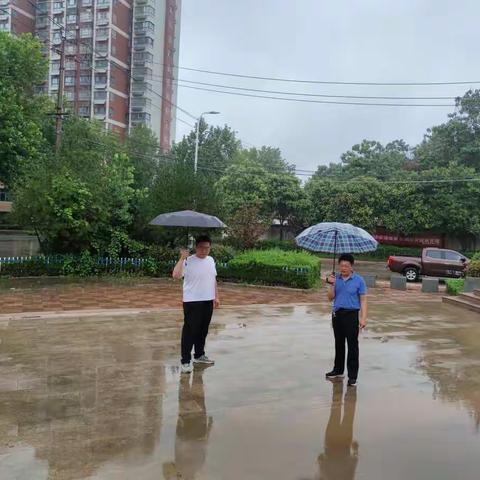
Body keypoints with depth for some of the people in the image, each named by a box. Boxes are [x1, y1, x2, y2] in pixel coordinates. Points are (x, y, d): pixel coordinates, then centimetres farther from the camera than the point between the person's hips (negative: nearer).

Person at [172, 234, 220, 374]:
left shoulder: (211, 260, 8)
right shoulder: (188, 261, -14)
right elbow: (176, 275, -30)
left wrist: (216, 297, 16)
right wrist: (182, 258, -31)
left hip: (208, 301, 7)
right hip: (192, 302, -7)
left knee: (203, 330, 16)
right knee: (190, 331, -3)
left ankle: (199, 355, 32)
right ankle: (185, 361, 5)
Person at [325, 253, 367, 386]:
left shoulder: (359, 280, -6)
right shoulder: (336, 278, 4)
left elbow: (363, 300, -6)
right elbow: (331, 298, 3)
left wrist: (363, 318, -15)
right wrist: (331, 285, -14)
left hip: (351, 315, -4)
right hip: (337, 314, 4)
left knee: (352, 345, -1)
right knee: (339, 343, 17)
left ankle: (352, 376, 6)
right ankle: (338, 370, 32)